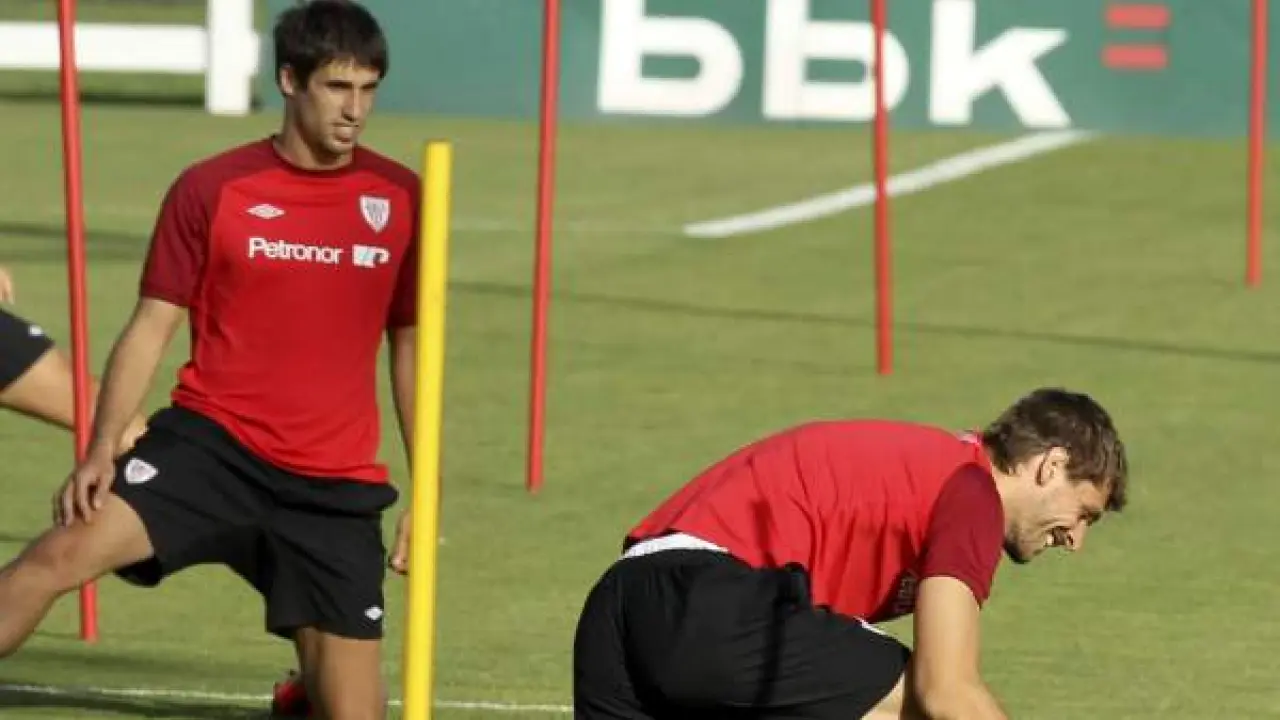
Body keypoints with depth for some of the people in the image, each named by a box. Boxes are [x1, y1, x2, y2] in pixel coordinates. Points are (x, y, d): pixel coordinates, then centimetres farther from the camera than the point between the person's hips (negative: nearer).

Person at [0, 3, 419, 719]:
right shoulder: (210, 190, -1)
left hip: (335, 484, 2)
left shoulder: (400, 199, 5)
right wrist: (101, 449, -10)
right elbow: (151, 328, 2)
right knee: (64, 553, -25)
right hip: (211, 442, -2)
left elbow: (412, 348, 13)